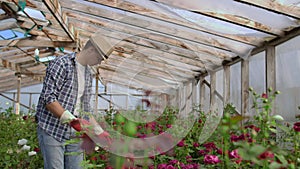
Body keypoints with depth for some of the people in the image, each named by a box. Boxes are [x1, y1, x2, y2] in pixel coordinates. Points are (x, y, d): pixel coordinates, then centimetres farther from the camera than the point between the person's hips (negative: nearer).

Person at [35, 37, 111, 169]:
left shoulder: (88, 74, 15)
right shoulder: (61, 64, -10)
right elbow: (48, 98, -17)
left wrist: (98, 130, 13)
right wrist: (71, 119, -24)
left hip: (75, 133, 7)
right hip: (52, 130, -7)